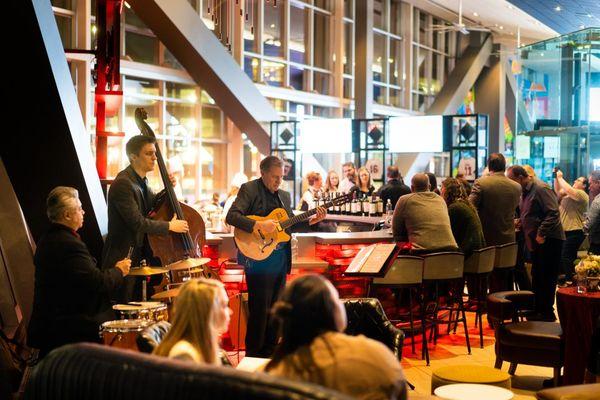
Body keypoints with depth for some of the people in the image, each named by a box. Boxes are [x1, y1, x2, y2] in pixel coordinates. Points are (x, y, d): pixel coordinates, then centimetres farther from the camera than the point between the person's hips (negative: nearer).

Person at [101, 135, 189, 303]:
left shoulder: (141, 180, 9)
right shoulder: (123, 183, -20)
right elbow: (137, 223, -26)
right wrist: (170, 226, -17)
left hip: (140, 256, 9)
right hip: (123, 260, -9)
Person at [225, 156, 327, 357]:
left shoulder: (284, 195, 15)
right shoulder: (249, 189, -7)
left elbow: (290, 224, 18)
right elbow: (231, 216, -18)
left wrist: (311, 220, 3)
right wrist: (258, 225, -28)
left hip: (281, 259, 7)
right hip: (258, 258, -7)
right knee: (259, 309, -3)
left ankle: (270, 351, 25)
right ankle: (253, 355, 9)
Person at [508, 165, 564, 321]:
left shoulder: (541, 189, -17)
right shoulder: (525, 191, 13)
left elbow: (553, 213, -22)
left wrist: (541, 234, -24)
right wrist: (519, 221, 8)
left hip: (548, 240, -9)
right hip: (536, 241, 9)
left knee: (546, 278, -4)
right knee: (537, 276, 14)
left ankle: (547, 313, 3)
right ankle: (538, 310, 22)